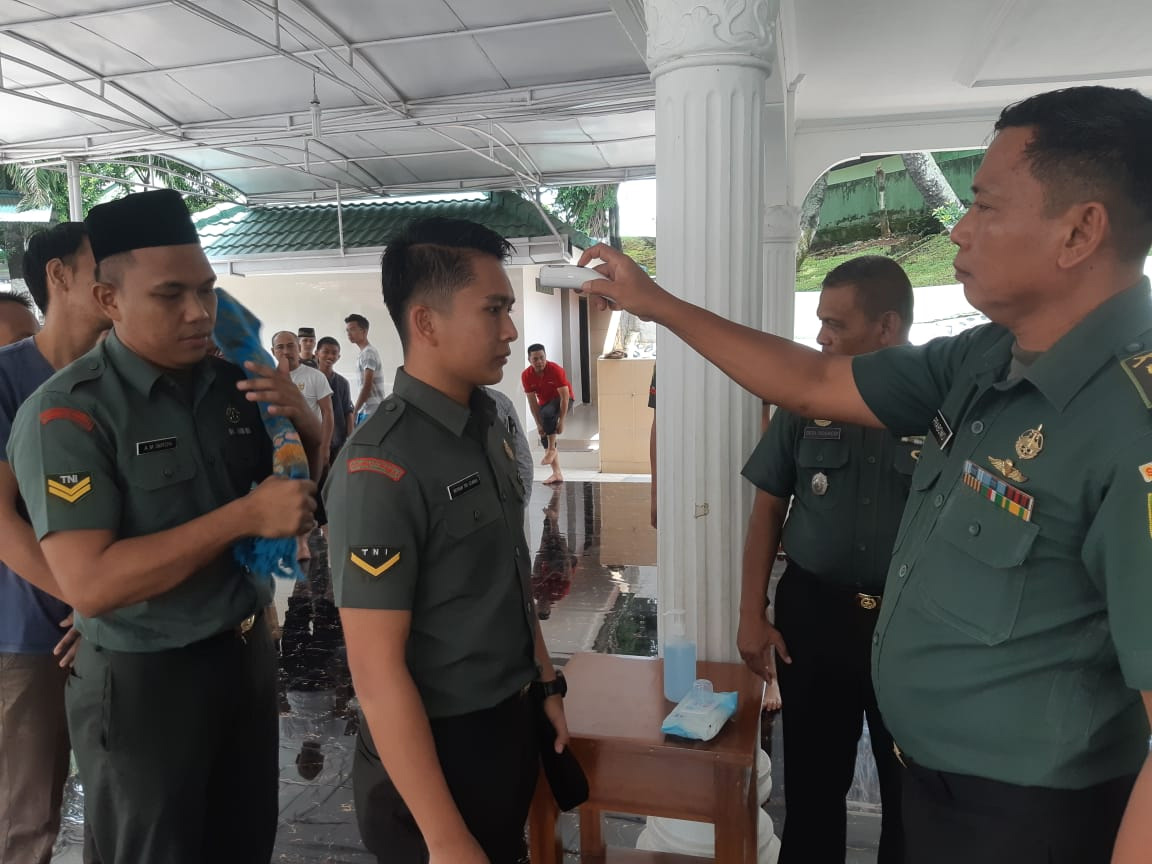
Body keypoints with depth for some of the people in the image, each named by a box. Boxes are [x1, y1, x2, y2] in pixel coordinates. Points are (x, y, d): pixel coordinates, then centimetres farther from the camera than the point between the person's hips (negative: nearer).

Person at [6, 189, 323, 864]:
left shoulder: (235, 383, 0)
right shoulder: (67, 414, -17)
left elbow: (304, 491, 10)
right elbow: (89, 585, -25)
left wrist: (307, 422, -10)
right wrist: (244, 516, -27)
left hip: (250, 654, 6)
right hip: (146, 682, -5)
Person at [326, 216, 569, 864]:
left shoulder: (490, 426, 0)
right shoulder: (384, 466, -25)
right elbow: (377, 671, -24)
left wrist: (545, 680, 14)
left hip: (513, 726, 8)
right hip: (440, 748, -7)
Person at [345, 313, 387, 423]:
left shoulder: (369, 353, -11)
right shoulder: (364, 354, 19)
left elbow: (367, 386, -18)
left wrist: (354, 411, -14)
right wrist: (356, 409, 18)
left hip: (371, 411, -10)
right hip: (365, 410, 10)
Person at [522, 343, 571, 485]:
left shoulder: (556, 370, -28)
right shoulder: (526, 375, -17)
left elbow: (564, 396, -26)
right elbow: (532, 401, -12)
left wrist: (561, 421, -29)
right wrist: (538, 424, -17)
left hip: (561, 399, -5)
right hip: (544, 402, 5)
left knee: (547, 413, -36)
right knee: (544, 436, -1)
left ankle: (551, 449, -19)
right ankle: (557, 474, 3)